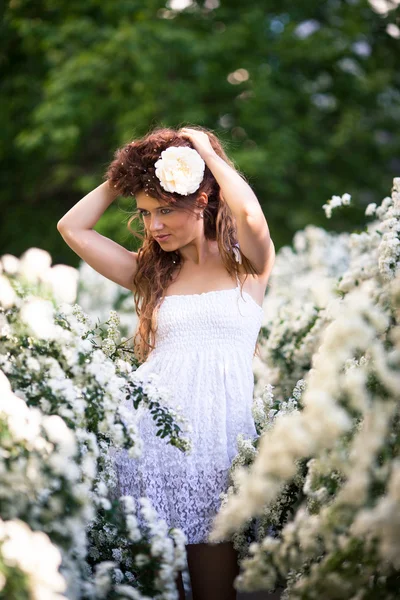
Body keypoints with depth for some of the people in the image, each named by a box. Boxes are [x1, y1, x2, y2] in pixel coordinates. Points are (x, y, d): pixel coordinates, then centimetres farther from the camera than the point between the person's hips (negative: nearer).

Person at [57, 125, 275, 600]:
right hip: (150, 422, 3)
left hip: (218, 426, -3)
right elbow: (72, 228, 15)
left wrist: (208, 153, -2)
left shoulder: (247, 267, 7)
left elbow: (249, 214, -16)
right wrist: (121, 177, 14)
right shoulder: (153, 275, 17)